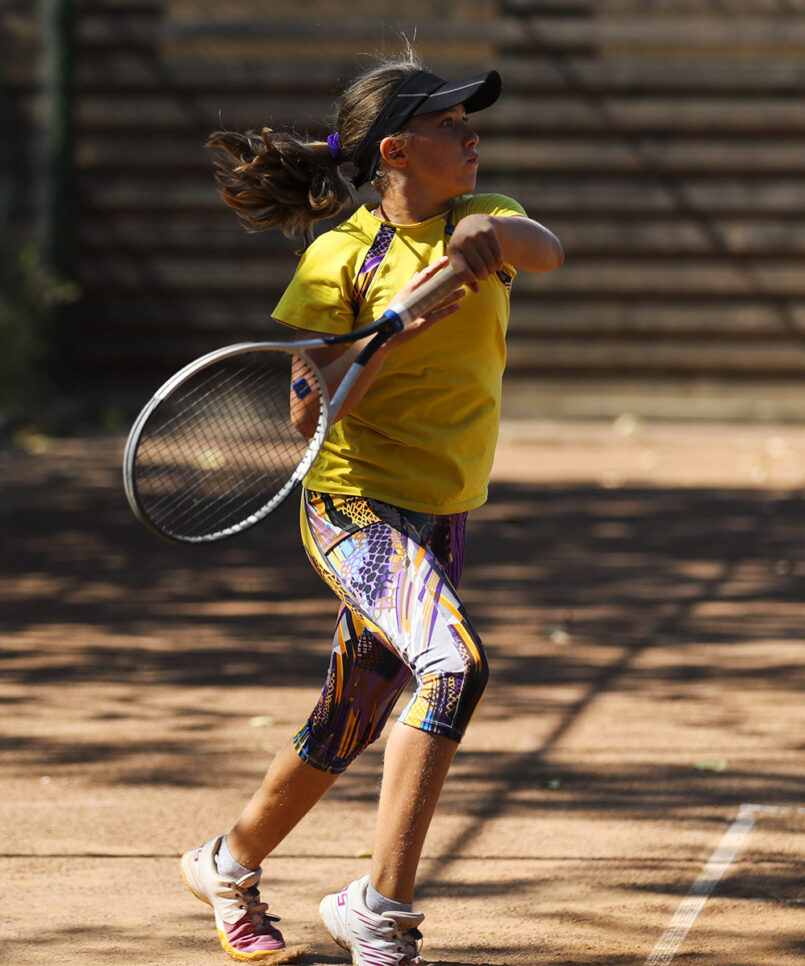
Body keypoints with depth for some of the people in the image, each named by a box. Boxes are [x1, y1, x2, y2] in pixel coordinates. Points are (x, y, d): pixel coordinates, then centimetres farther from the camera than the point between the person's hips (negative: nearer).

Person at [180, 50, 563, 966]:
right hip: (356, 504, -6)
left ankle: (230, 867, 40)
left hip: (439, 519, 6)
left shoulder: (483, 223, 4)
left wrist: (491, 236, -40)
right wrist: (394, 332, -29)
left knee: (346, 728, 15)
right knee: (454, 664, -29)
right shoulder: (341, 256, -9)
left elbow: (547, 251, -19)